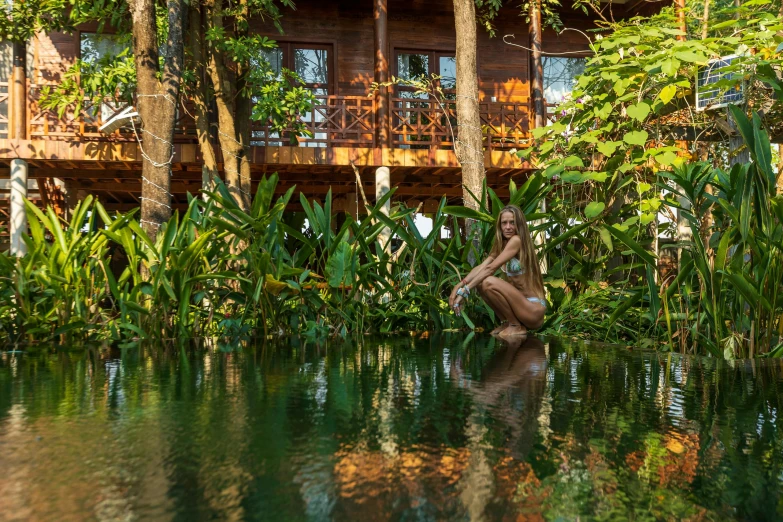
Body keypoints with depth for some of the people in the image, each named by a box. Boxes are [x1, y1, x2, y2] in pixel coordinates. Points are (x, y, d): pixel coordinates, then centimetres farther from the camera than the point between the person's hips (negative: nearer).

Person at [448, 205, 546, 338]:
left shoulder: (517, 240, -12)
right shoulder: (501, 245, 13)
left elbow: (491, 268, -20)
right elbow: (481, 267, -1)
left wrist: (465, 291, -22)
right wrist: (459, 286, -17)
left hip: (534, 308, -8)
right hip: (520, 304, 8)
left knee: (489, 282, -24)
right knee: (479, 283, 0)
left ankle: (516, 326, -8)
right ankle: (506, 322, 9)